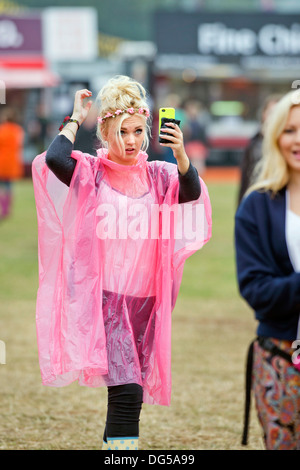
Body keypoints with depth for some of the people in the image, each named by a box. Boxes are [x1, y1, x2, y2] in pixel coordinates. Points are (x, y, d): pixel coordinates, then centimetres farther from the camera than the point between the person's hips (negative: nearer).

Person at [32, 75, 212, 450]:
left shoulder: (157, 176, 8)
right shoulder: (91, 173, 0)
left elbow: (192, 193, -12)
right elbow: (54, 159, -20)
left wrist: (181, 155, -28)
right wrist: (75, 120, -7)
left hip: (146, 297, 4)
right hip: (105, 295, -4)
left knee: (130, 394, 9)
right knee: (127, 391, -18)